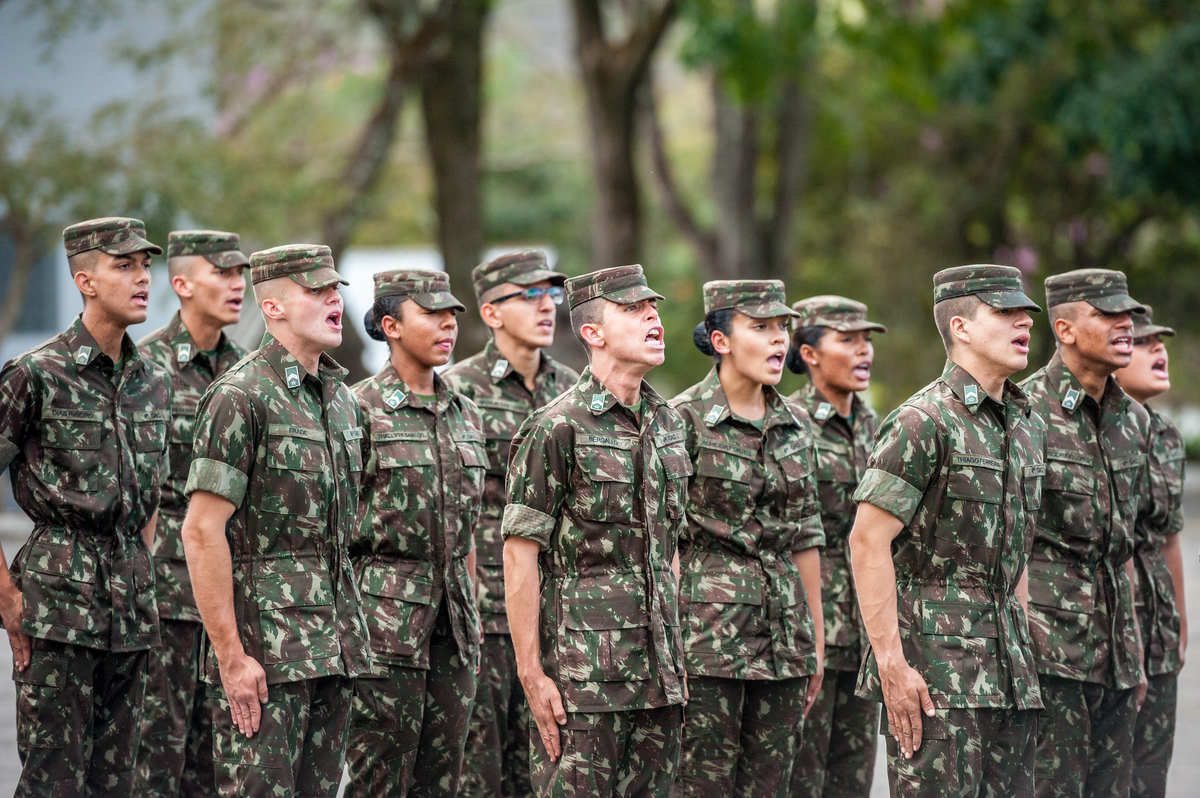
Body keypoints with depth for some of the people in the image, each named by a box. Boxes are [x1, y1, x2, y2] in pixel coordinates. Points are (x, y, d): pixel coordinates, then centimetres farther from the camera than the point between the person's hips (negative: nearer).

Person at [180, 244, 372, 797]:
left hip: (334, 645, 8)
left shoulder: (340, 397, 14)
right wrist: (231, 656, -19)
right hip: (265, 646, -8)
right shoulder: (242, 397, -12)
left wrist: (347, 632, 15)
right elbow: (201, 530, -16)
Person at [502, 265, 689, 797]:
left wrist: (675, 652, 18)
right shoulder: (557, 429, -9)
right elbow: (520, 554, -11)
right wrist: (531, 673, -14)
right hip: (583, 669, -7)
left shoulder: (667, 423, 13)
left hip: (657, 669, 7)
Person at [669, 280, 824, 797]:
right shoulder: (685, 419, -7)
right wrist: (671, 639, -14)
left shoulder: (795, 424, 11)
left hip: (784, 631, 6)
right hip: (710, 631, -6)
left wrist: (816, 639, 15)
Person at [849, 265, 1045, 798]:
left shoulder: (1028, 427, 15)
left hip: (1007, 663, 8)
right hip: (935, 660, -8)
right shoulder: (924, 423, -11)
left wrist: (1023, 647, 18)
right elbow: (867, 542, -15)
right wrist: (891, 663, -19)